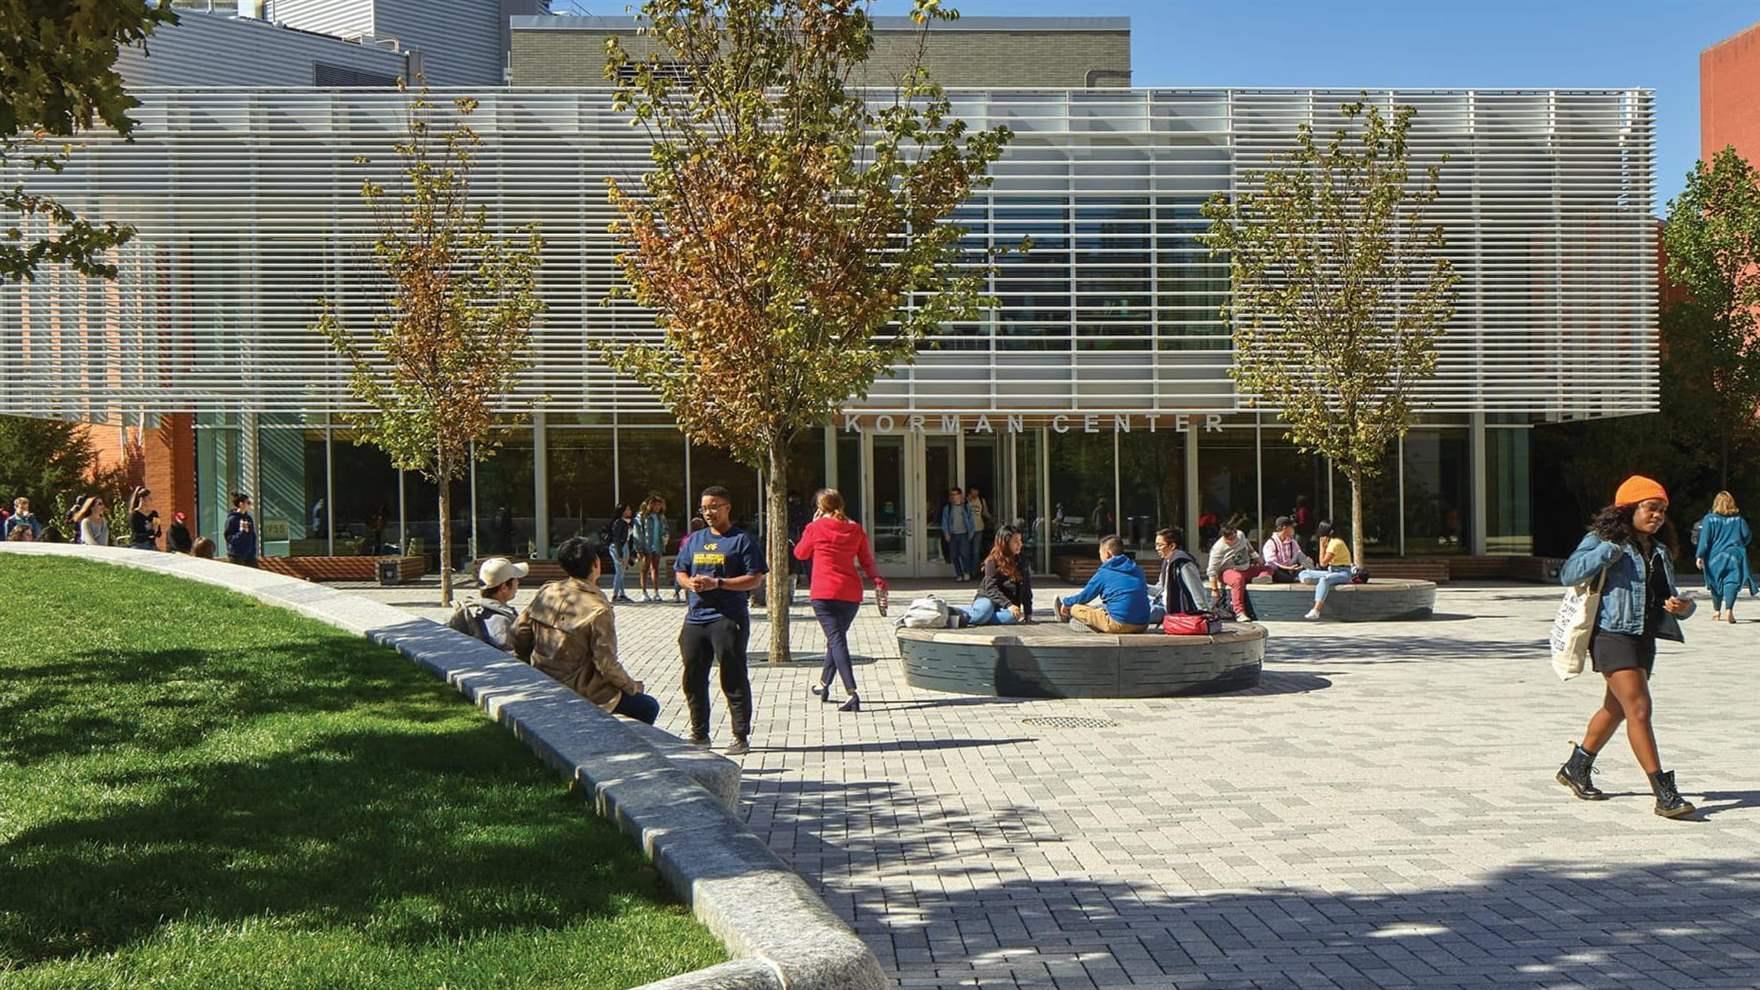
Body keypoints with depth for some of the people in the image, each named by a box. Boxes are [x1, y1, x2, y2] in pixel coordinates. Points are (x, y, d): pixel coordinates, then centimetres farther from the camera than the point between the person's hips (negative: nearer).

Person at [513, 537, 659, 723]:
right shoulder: (598, 610, -22)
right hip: (581, 695, -8)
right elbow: (607, 664, -20)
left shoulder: (547, 592, -2)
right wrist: (633, 687, -3)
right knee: (649, 707, 7)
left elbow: (519, 631, 4)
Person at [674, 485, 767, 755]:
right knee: (693, 679, 11)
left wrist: (718, 583, -17)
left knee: (734, 680, -4)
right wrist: (689, 583, -4)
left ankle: (741, 737, 3)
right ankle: (699, 734, 23)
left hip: (728, 618, -6)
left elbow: (755, 579, -9)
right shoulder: (694, 540, 16)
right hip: (696, 618, 7)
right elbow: (679, 571, 20)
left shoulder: (742, 540, -4)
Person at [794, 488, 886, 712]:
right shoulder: (856, 529, 7)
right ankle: (824, 684, 35)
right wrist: (877, 579, 12)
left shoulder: (815, 528, -3)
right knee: (837, 637, 21)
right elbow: (867, 561, 4)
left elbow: (800, 553, 13)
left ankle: (852, 693, -23)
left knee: (837, 639, -9)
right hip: (851, 593, 4)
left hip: (823, 593, -4)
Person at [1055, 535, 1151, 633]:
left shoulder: (1103, 573, -3)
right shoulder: (1137, 569, 12)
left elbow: (1084, 596, 8)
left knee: (1076, 608, 10)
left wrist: (1066, 602, 30)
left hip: (1119, 625, -6)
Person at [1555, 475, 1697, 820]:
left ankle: (1576, 768, 35)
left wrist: (1683, 607, -4)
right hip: (1612, 634, -8)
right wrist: (1610, 551, -22)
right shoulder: (1603, 540, -4)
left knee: (1616, 708, 18)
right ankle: (1663, 793, -17)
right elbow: (1568, 574, -16)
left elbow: (1669, 598, 19)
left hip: (1645, 638, 8)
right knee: (1639, 708, -16)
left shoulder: (1660, 550, 17)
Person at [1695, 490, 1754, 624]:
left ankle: (1718, 612, 24)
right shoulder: (1738, 519, 3)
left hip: (1715, 557, 0)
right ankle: (1728, 610, -29)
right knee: (1732, 582, -9)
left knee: (1716, 585, 13)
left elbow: (1704, 539, -10)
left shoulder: (1709, 519, -4)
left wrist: (1700, 556, -7)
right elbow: (1747, 536, 10)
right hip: (1735, 556, 0)